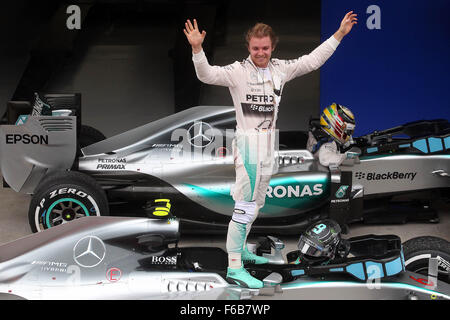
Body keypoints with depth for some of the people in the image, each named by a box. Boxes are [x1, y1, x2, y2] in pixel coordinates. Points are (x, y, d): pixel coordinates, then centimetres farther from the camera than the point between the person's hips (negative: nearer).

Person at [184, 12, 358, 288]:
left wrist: (339, 34, 11)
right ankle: (234, 267, -10)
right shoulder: (238, 71, -10)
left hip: (269, 142, 7)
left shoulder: (281, 69, 7)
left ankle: (240, 249, 34)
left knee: (256, 202, 17)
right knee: (246, 204, -12)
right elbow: (208, 74, -22)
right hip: (247, 141, -7)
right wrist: (197, 49, -38)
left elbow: (313, 60, 13)